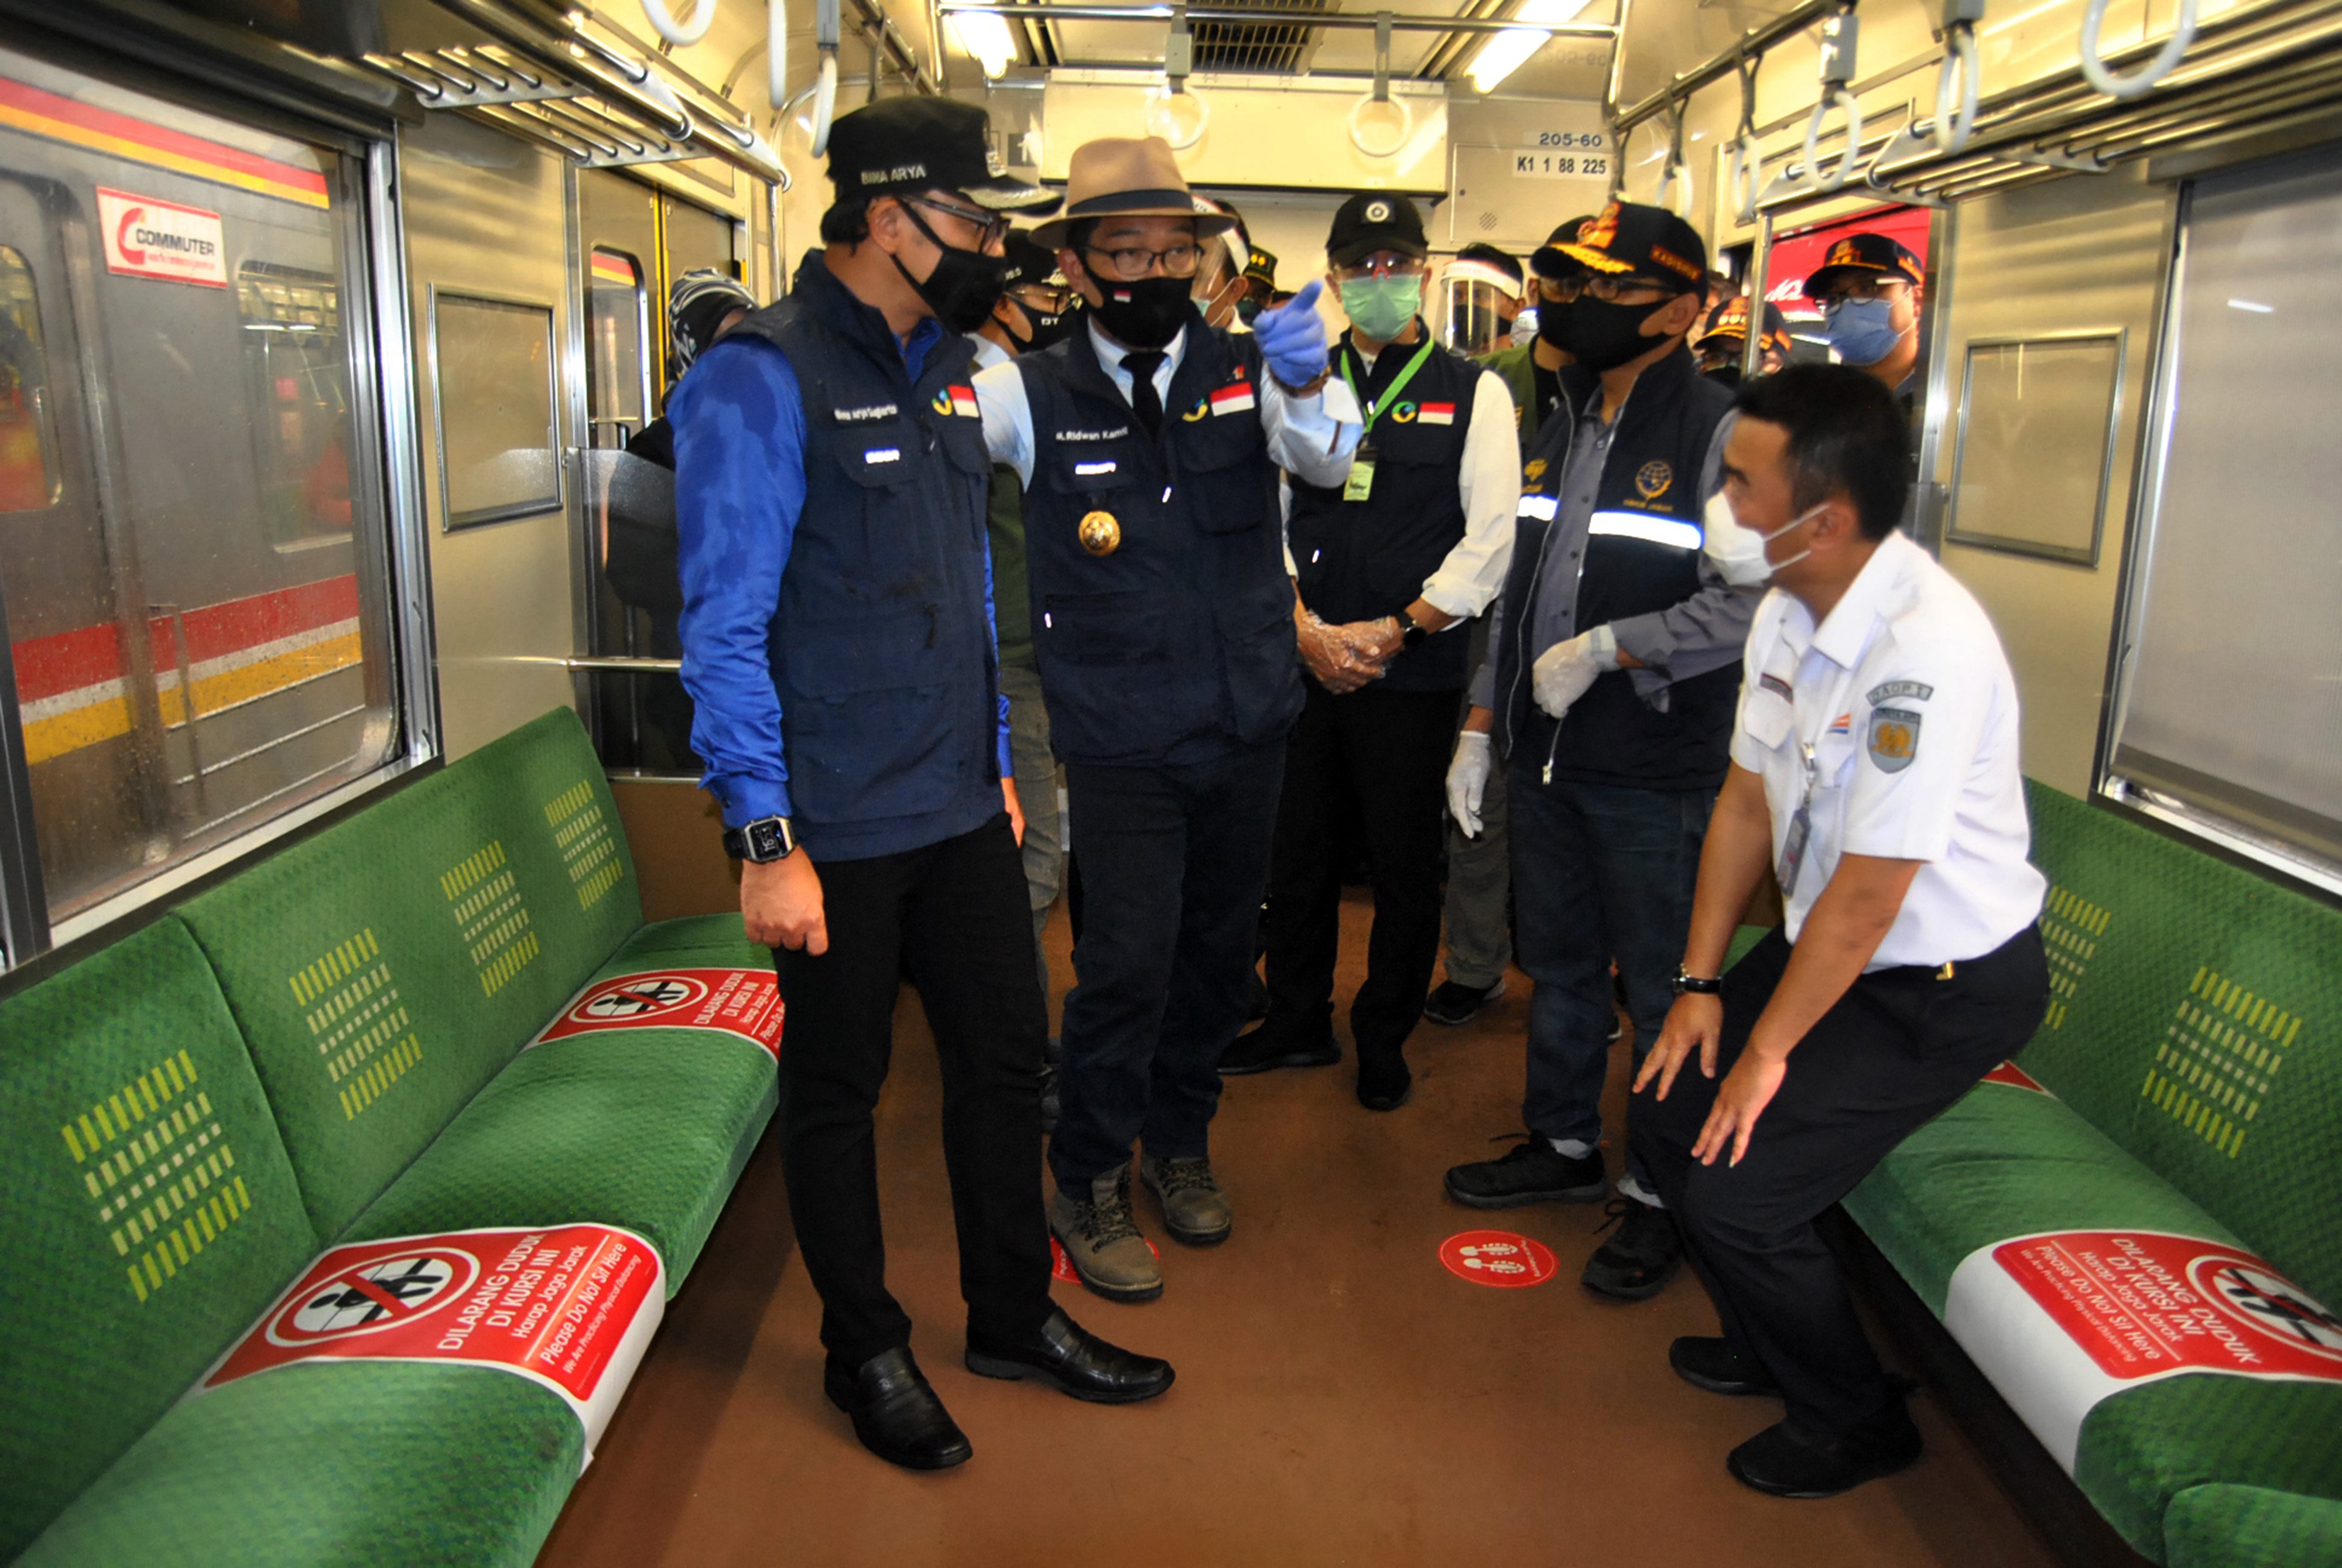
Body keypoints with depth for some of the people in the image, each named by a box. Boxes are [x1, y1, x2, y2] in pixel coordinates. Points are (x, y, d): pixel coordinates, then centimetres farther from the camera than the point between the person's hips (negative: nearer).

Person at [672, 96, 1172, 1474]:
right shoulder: (764, 378, -14)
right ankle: (866, 1350, 30)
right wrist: (765, 839, -19)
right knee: (838, 1090, 10)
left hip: (963, 810, 7)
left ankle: (1016, 1314, 35)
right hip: (836, 832, -7)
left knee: (1007, 1059, 15)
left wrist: (997, 762, 16)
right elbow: (726, 626, -17)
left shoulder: (948, 369, 10)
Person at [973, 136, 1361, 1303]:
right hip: (1118, 744, -3)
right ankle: (1086, 1185, 21)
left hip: (1247, 725, 3)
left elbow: (1326, 459, -14)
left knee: (1219, 948, 16)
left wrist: (1307, 382, -34)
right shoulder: (1035, 395, -3)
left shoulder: (1246, 372, 1)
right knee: (1126, 964, -2)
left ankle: (1178, 1143, 39)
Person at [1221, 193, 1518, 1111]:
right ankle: (1297, 1021, 30)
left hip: (1413, 670, -3)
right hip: (1303, 663, 3)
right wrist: (1303, 627, -7)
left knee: (1405, 865, 7)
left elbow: (1490, 542, -5)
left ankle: (1384, 1039, 26)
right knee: (1297, 849, 12)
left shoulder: (1474, 394, 1)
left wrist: (1391, 632, -11)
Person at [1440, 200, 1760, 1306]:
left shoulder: (1718, 434, -11)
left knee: (1661, 988, 4)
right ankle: (1564, 1144, 36)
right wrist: (1482, 724, 14)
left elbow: (1743, 607, -20)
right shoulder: (1558, 432, 13)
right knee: (1558, 964, 19)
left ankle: (1660, 1194, 21)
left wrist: (1604, 650, -20)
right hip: (1546, 758, 7)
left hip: (1656, 770, -7)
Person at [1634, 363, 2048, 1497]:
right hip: (1827, 940, 8)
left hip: (1948, 987, -8)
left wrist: (1768, 1050, -15)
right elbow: (1747, 802, 5)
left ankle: (1853, 1423, 17)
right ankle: (1771, 1343, 32)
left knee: (1731, 1187, -12)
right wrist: (1700, 982, 4)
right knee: (1667, 1107, 8)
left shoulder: (1925, 647, -31)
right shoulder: (1787, 611, -3)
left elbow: (1867, 896, -26)